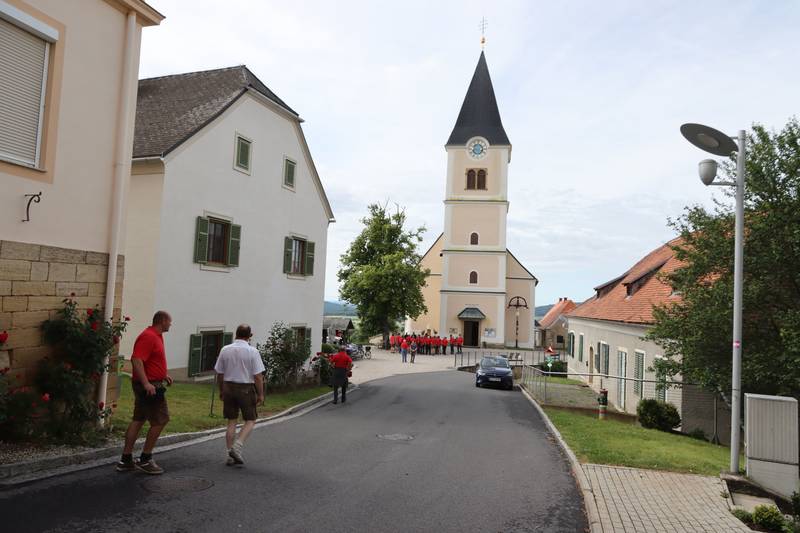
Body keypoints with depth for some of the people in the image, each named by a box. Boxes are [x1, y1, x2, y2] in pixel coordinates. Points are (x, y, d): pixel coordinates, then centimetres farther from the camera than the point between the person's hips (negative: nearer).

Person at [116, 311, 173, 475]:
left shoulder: (157, 336, 16)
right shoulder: (148, 336, -17)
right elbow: (136, 360, -27)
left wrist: (163, 375, 21)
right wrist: (146, 383, -31)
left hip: (149, 385, 11)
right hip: (150, 386, -11)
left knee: (138, 420, 12)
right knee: (160, 420, -5)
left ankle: (126, 460, 18)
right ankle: (145, 460, 3)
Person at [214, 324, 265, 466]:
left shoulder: (225, 350, 1)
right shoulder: (252, 351, -11)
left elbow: (219, 374, 6)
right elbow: (258, 376, -12)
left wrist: (221, 391, 18)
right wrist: (260, 394, -4)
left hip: (228, 387, 4)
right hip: (246, 388, -4)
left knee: (232, 422, 12)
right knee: (250, 421, 10)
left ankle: (230, 455, 14)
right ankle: (237, 447, -6)